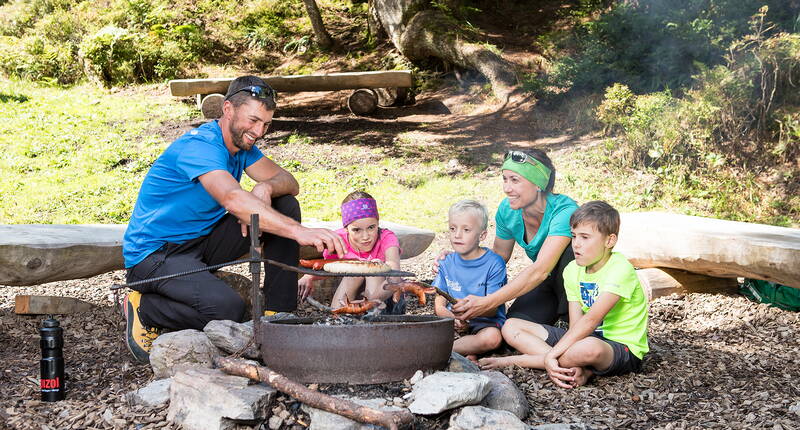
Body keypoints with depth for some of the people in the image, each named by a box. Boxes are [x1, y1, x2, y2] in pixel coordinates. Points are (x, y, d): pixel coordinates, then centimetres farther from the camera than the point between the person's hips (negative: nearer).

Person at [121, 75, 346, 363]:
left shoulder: (242, 144, 5)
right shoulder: (200, 146, -24)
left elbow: (289, 183, 4)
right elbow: (234, 200, -41)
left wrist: (266, 188, -21)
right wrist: (299, 232, -51)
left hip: (201, 241, 9)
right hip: (154, 253, -9)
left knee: (285, 205, -6)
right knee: (228, 310, -33)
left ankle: (278, 312, -3)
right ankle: (144, 308, -5)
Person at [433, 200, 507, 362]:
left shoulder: (494, 263, -7)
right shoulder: (447, 263, 7)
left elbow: (492, 308, -12)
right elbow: (439, 304, 4)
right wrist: (451, 317, -20)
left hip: (485, 322, -3)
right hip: (455, 324, 3)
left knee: (492, 337, -37)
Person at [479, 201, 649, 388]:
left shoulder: (620, 269, -20)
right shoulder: (573, 270, 2)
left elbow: (591, 320, -29)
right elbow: (575, 324, -5)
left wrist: (551, 355, -33)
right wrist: (574, 364, -24)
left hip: (624, 349, -8)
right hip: (588, 337, 8)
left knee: (589, 348, -45)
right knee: (513, 327, -3)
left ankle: (514, 360, -21)